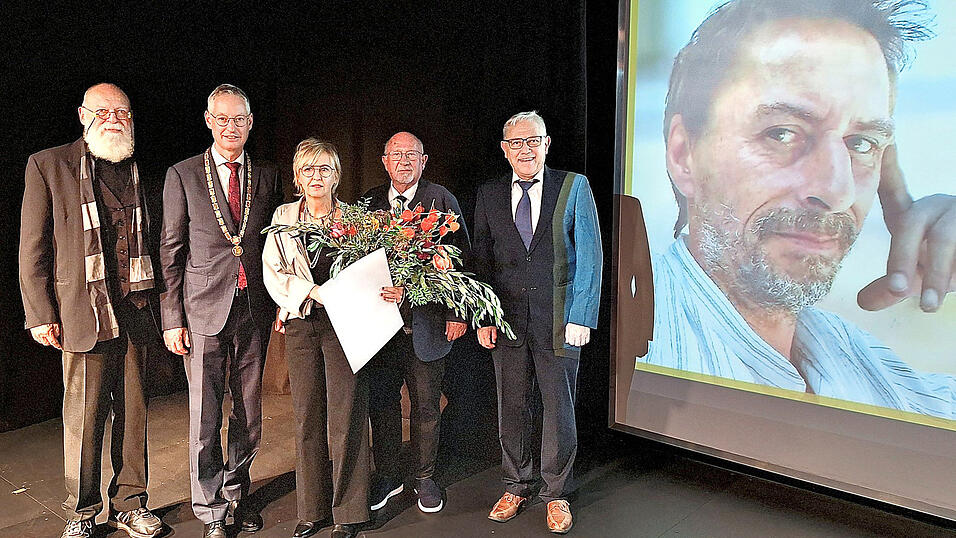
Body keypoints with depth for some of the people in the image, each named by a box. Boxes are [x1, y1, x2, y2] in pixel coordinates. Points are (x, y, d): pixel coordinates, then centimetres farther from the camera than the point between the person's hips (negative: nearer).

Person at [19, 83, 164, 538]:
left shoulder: (142, 171, 12)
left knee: (134, 414, 9)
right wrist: (40, 314, -5)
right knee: (84, 418, 4)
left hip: (136, 313, 3)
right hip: (82, 313, -3)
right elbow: (33, 248, 1)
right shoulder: (47, 165, 2)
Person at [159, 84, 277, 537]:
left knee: (249, 412, 11)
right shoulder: (183, 175, 2)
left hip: (254, 309, 3)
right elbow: (170, 252, 0)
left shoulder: (266, 177, 9)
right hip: (203, 310, -2)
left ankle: (236, 493, 30)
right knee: (204, 416, 3)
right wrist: (172, 319, -4)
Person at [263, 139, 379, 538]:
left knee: (345, 418, -2)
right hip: (301, 324, 2)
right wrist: (312, 292, -12)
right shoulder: (283, 218, 10)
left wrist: (391, 289, -23)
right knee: (307, 418, 7)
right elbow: (273, 272, 3)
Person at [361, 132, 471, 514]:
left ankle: (425, 478, 28)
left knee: (426, 405, 9)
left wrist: (458, 313, -9)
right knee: (382, 400, 12)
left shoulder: (441, 200, -2)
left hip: (426, 323, -3)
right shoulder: (370, 201, 8)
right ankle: (387, 476, 30)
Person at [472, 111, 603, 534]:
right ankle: (517, 486, 32)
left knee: (558, 409, 7)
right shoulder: (488, 196, 7)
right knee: (511, 407, 12)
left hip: (559, 320, -2)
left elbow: (590, 256, -3)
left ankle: (556, 494, 26)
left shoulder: (574, 187, 0)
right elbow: (480, 262, 10)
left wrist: (581, 317, -10)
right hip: (507, 320, 2)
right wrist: (482, 318, 1)